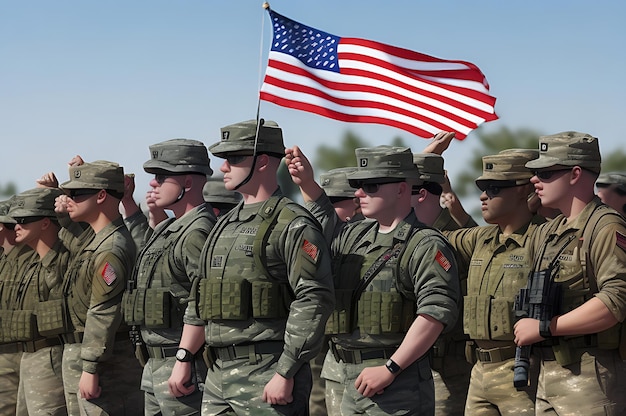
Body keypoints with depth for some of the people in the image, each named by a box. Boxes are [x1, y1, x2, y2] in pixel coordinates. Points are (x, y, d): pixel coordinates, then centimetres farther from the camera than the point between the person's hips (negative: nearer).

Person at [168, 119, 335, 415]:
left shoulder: (293, 226, -10)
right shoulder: (225, 225, 18)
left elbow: (314, 303, -18)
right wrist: (183, 358, 16)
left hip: (267, 379, -8)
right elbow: (199, 300, 23)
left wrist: (285, 374, -20)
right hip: (217, 377, 8)